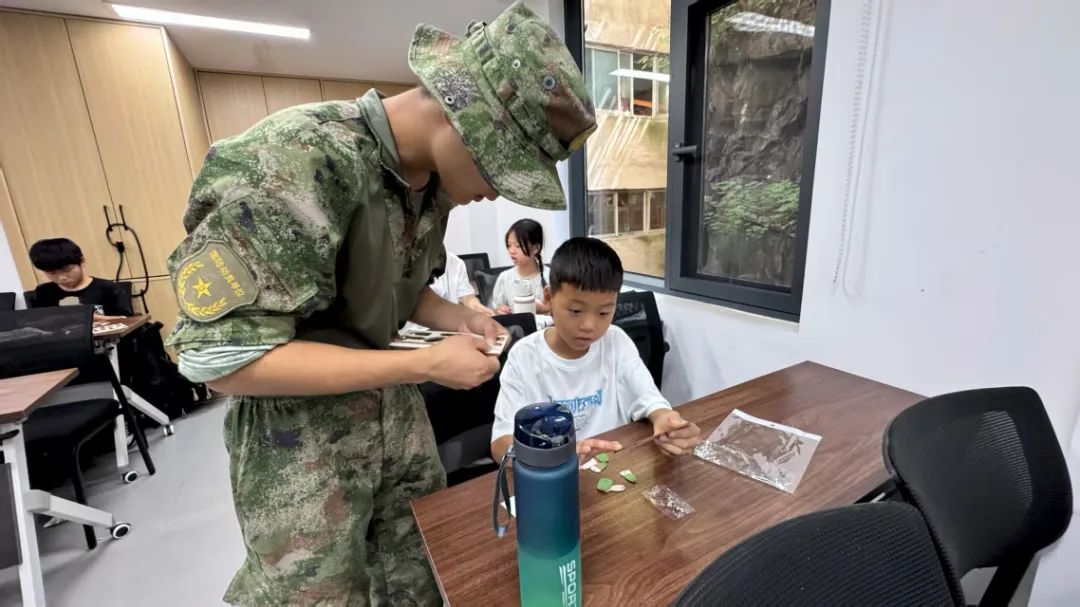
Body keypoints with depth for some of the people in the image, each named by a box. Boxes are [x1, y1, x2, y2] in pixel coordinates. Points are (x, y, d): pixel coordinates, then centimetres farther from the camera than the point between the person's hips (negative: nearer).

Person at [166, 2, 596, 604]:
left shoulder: (431, 180, -2)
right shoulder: (294, 160, -26)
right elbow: (222, 357, -26)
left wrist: (464, 320, -8)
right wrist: (427, 364, -25)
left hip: (396, 409, 7)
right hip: (300, 430, -6)